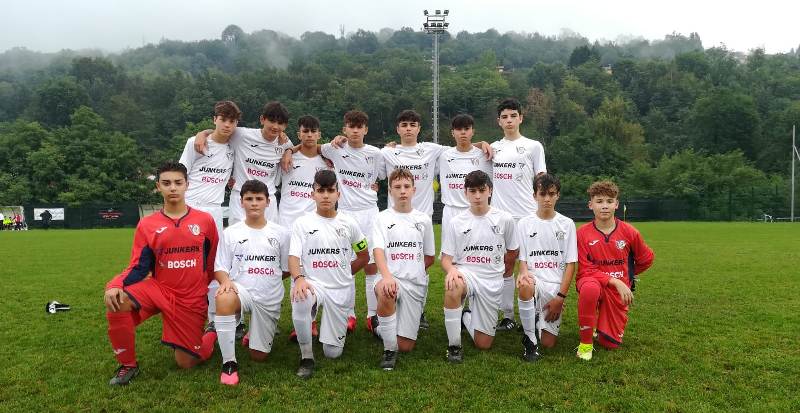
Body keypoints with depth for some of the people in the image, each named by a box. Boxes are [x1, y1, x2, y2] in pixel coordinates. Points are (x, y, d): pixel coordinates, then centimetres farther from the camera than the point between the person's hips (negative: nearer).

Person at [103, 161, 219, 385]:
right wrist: (115, 285, -22)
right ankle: (127, 365, -6)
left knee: (186, 363, -1)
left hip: (192, 299, -2)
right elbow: (138, 267, -3)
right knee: (116, 300, -28)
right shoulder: (147, 225, -1)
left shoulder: (205, 220, -3)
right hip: (159, 289, 2)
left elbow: (213, 264, 6)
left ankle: (215, 333, 33)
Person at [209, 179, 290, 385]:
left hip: (270, 299, 1)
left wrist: (265, 280, 2)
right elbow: (220, 268, 2)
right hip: (241, 290, -1)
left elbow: (287, 270, 9)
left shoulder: (281, 233, 3)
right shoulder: (230, 233, 3)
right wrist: (226, 280, -18)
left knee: (258, 356, -1)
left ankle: (263, 332, 36)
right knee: (224, 298, -39)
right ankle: (229, 363, -25)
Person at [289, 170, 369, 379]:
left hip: (341, 290, 1)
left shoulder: (348, 223, 5)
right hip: (312, 284, -1)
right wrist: (299, 278, -30)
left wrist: (343, 274, 9)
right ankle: (306, 357, -17)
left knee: (333, 353, 0)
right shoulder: (302, 223, 1)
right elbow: (294, 256, -10)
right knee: (300, 300, -40)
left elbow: (364, 256, 16)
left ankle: (344, 319, 35)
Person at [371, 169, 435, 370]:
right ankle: (389, 350, -19)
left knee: (406, 346, -4)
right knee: (385, 292, -41)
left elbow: (429, 258, 17)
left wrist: (411, 269, 6)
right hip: (391, 279, -2)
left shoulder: (424, 219, 10)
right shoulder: (383, 218, 2)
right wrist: (386, 275, -32)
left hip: (416, 284, 2)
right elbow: (378, 250, -15)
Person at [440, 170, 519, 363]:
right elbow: (446, 258, -2)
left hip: (491, 282, 1)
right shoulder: (456, 222, -1)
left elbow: (512, 251, 13)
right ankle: (454, 345, -20)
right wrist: (451, 270, -24)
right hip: (465, 273, -1)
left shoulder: (505, 219, -2)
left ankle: (466, 317, 33)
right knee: (453, 288, -41)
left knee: (483, 344, -2)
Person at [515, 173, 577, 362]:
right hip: (533, 280, -1)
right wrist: (524, 273, -22)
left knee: (548, 343, -5)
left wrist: (560, 297, -8)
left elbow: (570, 263, 1)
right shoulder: (524, 223, 3)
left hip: (556, 286, 1)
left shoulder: (567, 224, 3)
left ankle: (536, 321, 31)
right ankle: (530, 338, -18)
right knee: (524, 286, -39)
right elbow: (522, 259, 3)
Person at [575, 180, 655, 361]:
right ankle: (585, 343, -20)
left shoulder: (629, 232, -6)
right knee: (590, 288, -41)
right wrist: (615, 281, -23)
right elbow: (586, 271, -13)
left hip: (619, 290, 2)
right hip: (593, 281, -2)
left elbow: (646, 259, 12)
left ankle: (602, 322, 37)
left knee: (611, 343, -1)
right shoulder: (583, 233, -11)